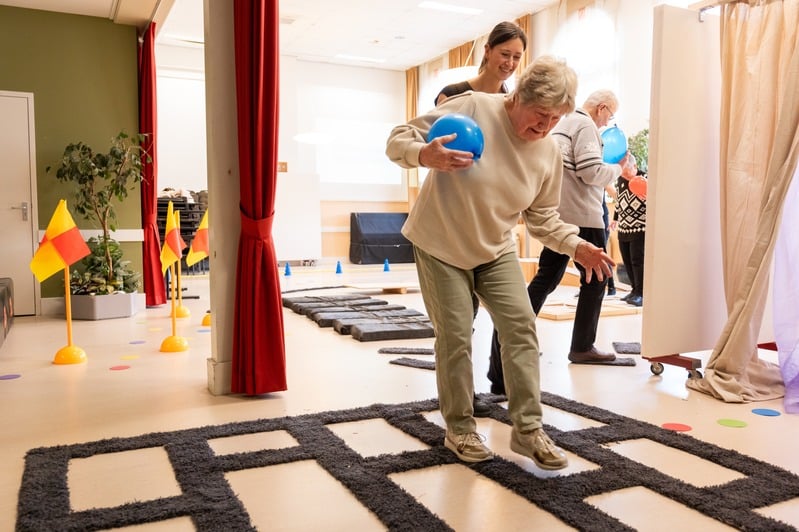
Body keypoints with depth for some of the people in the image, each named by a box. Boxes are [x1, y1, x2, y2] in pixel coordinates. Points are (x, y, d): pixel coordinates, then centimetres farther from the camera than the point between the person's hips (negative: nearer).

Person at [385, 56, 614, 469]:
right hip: (441, 246, -4)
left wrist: (577, 246, -10)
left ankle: (528, 429, 8)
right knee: (455, 338, -1)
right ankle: (459, 429, 17)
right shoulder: (472, 108, -20)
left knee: (522, 328, -3)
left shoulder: (549, 152, -4)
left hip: (496, 250, 5)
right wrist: (424, 155, -40)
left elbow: (542, 217, 6)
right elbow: (399, 139, -18)